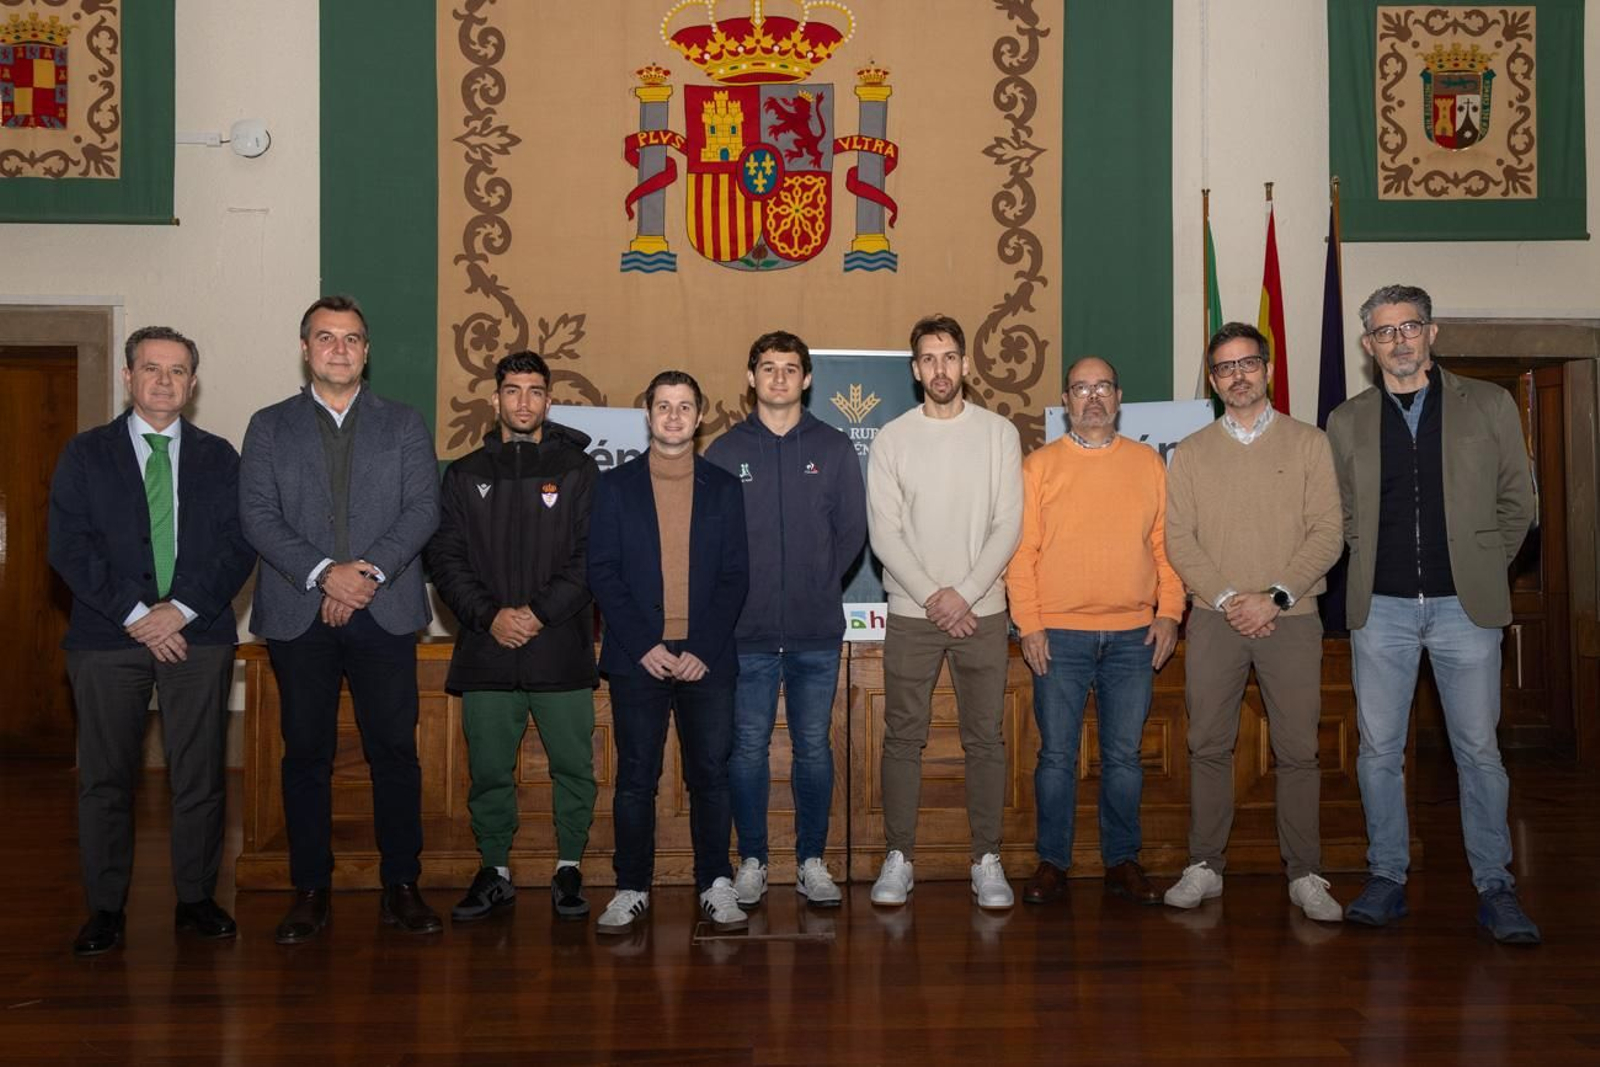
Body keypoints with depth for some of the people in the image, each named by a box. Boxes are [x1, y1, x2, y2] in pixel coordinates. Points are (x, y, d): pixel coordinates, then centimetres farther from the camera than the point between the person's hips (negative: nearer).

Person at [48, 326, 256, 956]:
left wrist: (183, 609, -9)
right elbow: (68, 547, -2)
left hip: (198, 634, 1)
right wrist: (133, 615, -11)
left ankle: (196, 899, 15)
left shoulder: (217, 456, 11)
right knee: (105, 778, 3)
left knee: (201, 775, 3)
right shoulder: (86, 453, 7)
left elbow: (239, 546, 3)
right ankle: (105, 909, 14)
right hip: (108, 637, -1)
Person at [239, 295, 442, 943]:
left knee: (395, 751, 1)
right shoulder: (269, 427, 10)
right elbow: (258, 517, 0)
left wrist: (370, 571, -13)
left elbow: (423, 509, 1)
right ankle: (310, 892, 14)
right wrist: (323, 572, -14)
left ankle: (400, 887, 12)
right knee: (306, 755, 5)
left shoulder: (404, 425, 11)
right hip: (297, 615, 0)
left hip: (384, 613, 0)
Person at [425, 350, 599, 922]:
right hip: (486, 650, 2)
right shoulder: (465, 475, 11)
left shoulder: (578, 471, 5)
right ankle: (495, 872, 22)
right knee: (488, 772, 8)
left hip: (562, 647, -1)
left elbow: (592, 556, -3)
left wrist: (539, 612, -12)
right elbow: (444, 556, 4)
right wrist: (489, 615, -10)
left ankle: (569, 868, 20)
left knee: (574, 767, 3)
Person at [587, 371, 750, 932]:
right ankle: (631, 888, 15)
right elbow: (602, 572, 1)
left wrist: (704, 651, -7)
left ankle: (716, 886, 14)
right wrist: (644, 646, -9)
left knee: (710, 775, 3)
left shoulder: (724, 487, 9)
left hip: (707, 660, 1)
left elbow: (735, 576, 4)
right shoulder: (615, 486, 7)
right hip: (637, 658, 0)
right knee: (636, 778, 4)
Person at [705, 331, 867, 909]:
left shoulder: (834, 448, 5)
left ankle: (812, 862, 19)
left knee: (814, 748, 8)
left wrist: (819, 585, 0)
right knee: (748, 748, 5)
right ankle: (752, 861, 18)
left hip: (817, 631, 0)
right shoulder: (724, 451, 4)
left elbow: (852, 530, 6)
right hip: (746, 632, 0)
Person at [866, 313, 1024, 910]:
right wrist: (931, 597, -11)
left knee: (985, 739, 5)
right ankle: (898, 858, 14)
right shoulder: (892, 439, 3)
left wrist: (965, 593, -12)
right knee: (903, 738, 4)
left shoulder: (998, 433, 3)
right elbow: (884, 532, -3)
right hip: (911, 613, 0)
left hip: (981, 611, 0)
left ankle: (987, 861, 14)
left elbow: (1008, 525, -3)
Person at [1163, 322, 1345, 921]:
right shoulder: (1190, 453, 9)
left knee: (1297, 751, 1)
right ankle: (1205, 867, 14)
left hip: (1291, 619, -1)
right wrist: (1227, 599, -10)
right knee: (1208, 747, 4)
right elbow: (1178, 539, 2)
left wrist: (1276, 597, -12)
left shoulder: (1308, 444, 6)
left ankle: (1304, 876, 10)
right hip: (1214, 619, 1)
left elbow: (1326, 533, -1)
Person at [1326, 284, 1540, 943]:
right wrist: (1374, 565, 8)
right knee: (1379, 750, 4)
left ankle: (1494, 888, 13)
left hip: (1463, 605, -1)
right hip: (1381, 608, 1)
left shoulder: (1488, 406, 4)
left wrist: (1480, 569, 7)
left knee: (1479, 750, 3)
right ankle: (1387, 879, 15)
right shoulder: (1347, 421, 8)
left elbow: (1517, 502, 9)